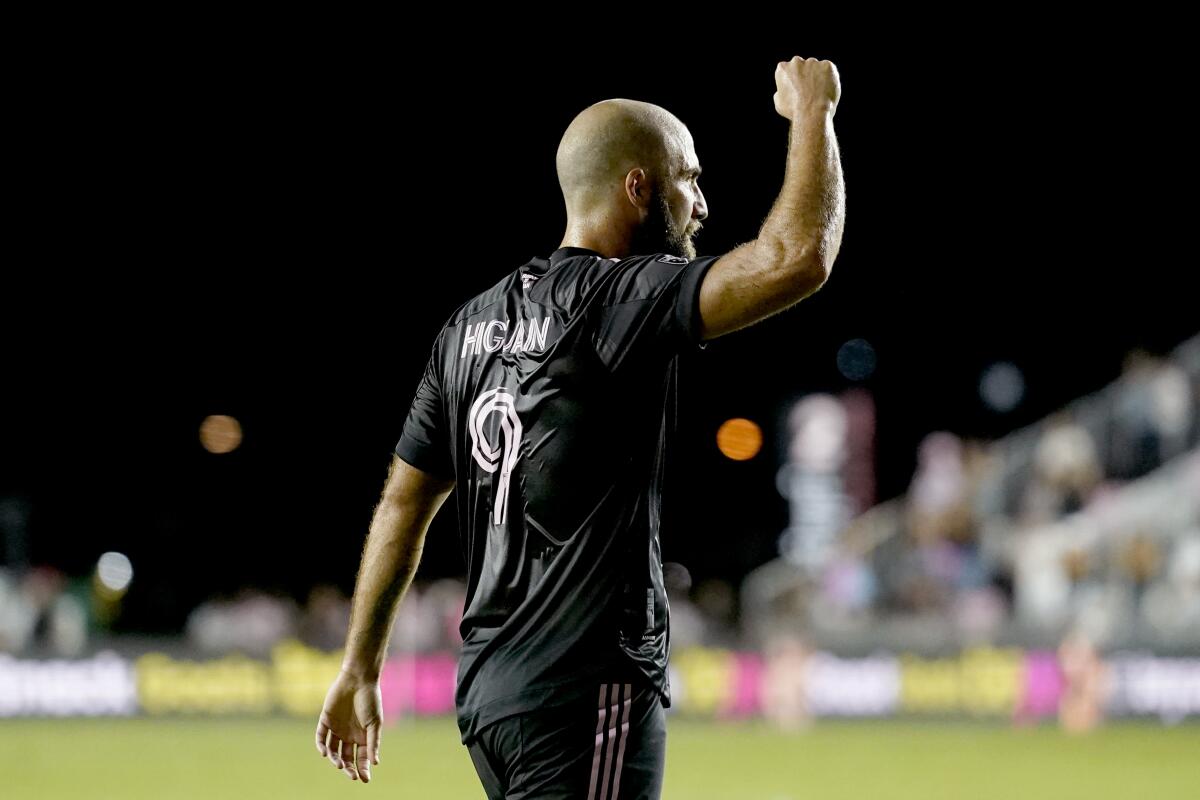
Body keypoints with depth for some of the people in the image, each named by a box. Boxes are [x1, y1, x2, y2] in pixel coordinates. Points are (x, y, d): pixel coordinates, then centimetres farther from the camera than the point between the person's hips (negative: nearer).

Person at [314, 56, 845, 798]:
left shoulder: (474, 323, 13)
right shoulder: (617, 299, -12)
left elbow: (403, 504, 16)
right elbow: (798, 259, -24)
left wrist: (361, 670, 22)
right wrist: (813, 112, -7)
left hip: (487, 688, 9)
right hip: (588, 691, -9)